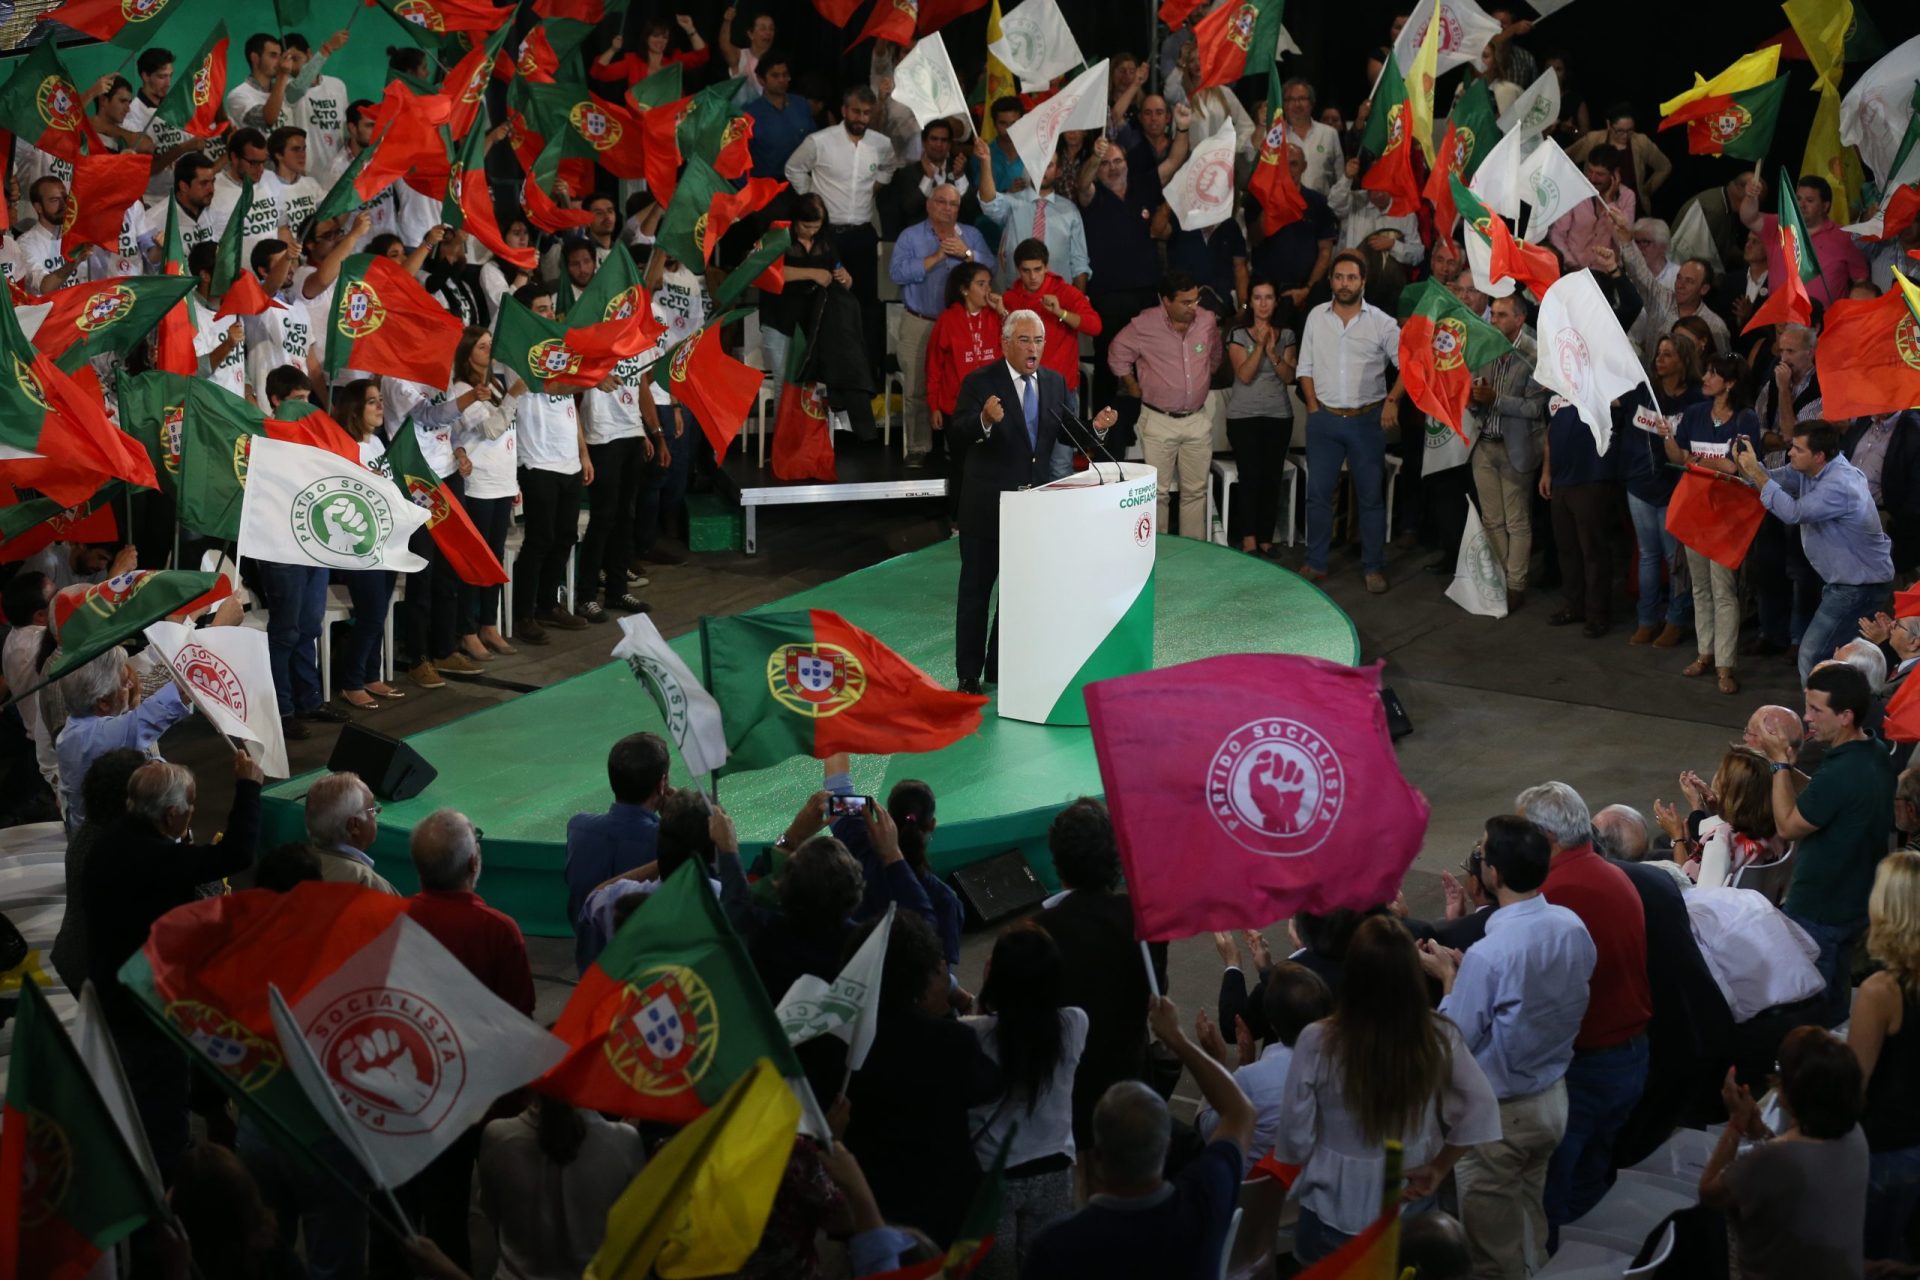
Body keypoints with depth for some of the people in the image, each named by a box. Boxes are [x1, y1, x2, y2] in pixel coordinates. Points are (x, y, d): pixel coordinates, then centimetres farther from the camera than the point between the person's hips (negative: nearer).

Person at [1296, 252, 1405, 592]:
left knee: (1371, 497, 4)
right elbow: (1306, 367, 8)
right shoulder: (1316, 317, 3)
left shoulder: (1381, 322, -4)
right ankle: (1316, 565, 15)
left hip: (1367, 420, -2)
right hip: (1324, 419, 2)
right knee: (1318, 494, 6)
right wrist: (1313, 407, 0)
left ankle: (1373, 568, 11)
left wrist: (1392, 401, -7)